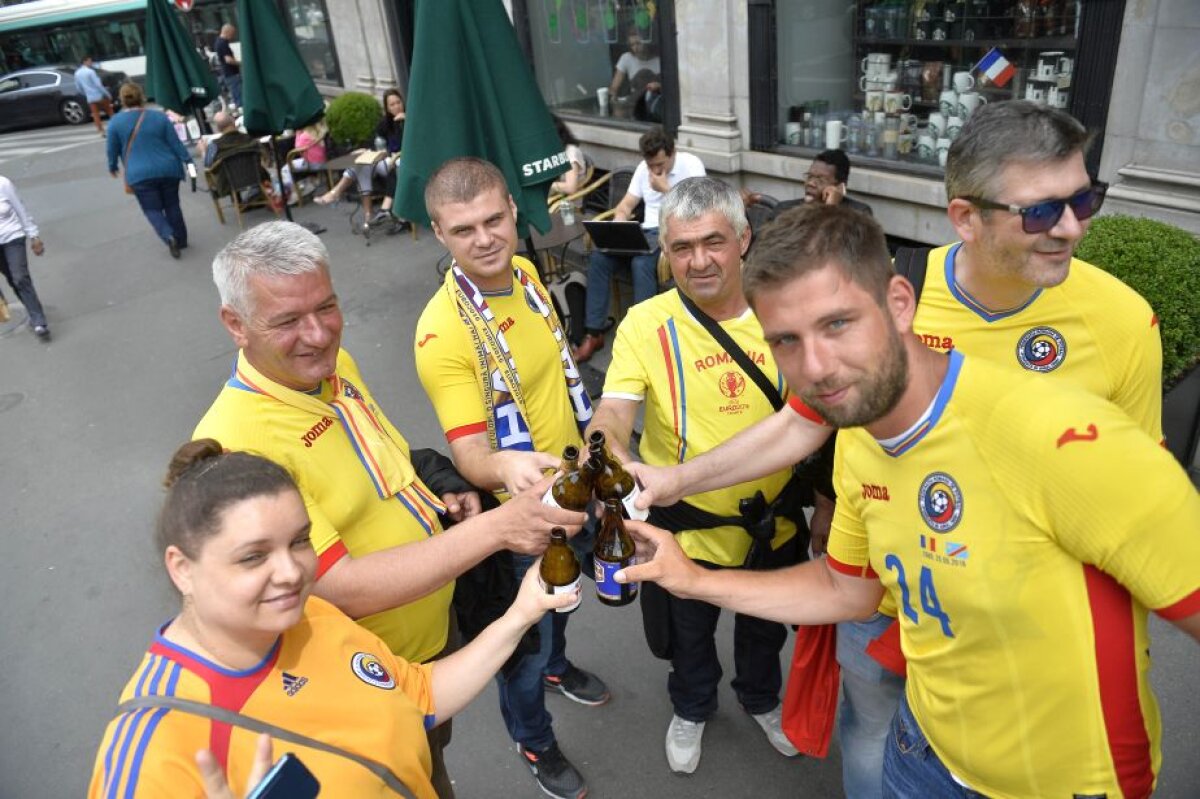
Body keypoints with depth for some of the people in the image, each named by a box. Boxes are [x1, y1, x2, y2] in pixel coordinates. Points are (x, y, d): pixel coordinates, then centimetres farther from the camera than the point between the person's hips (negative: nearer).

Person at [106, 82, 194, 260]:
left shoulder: (115, 122, 0)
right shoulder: (159, 117, 2)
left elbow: (112, 150, 8)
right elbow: (176, 143, -1)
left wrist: (112, 167, 25)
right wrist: (189, 161, 5)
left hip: (140, 175, -2)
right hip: (168, 170, 2)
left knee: (153, 209, 6)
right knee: (172, 206, 16)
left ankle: (169, 237, -17)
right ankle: (181, 240, 22)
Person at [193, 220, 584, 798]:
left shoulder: (334, 364, -7)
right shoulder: (235, 447, -33)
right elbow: (346, 590, -34)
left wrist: (435, 491, -8)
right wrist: (493, 527, -39)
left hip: (438, 627, 7)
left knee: (437, 748, 31)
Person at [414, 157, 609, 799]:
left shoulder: (524, 272, -8)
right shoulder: (443, 331, -31)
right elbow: (469, 450, -34)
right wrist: (507, 466, -57)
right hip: (517, 507, -7)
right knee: (524, 639, 16)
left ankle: (557, 666, 64)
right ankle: (534, 743, 45)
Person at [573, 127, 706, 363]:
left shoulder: (691, 165, -5)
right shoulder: (643, 168, 13)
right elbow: (626, 205, 14)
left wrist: (665, 188, -12)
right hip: (647, 231, 6)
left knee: (641, 262, -37)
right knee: (598, 256, -19)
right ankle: (594, 333, -16)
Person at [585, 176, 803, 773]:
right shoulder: (646, 324, -19)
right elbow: (611, 417, -28)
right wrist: (611, 461, -50)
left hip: (774, 523, 2)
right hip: (689, 529, -2)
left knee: (765, 629, 29)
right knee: (690, 635, 25)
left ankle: (762, 700, 62)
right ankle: (691, 709, 58)